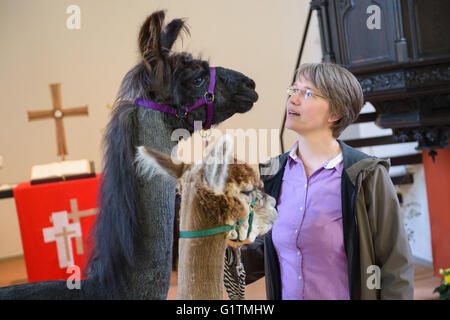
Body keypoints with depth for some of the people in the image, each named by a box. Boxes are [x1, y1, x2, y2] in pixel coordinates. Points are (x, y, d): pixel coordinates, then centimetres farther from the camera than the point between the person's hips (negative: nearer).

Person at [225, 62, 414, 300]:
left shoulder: (368, 176, -14)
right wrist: (226, 260, -8)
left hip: (349, 293, -4)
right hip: (285, 294, 4)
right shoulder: (272, 173, -1)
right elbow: (266, 248, 7)